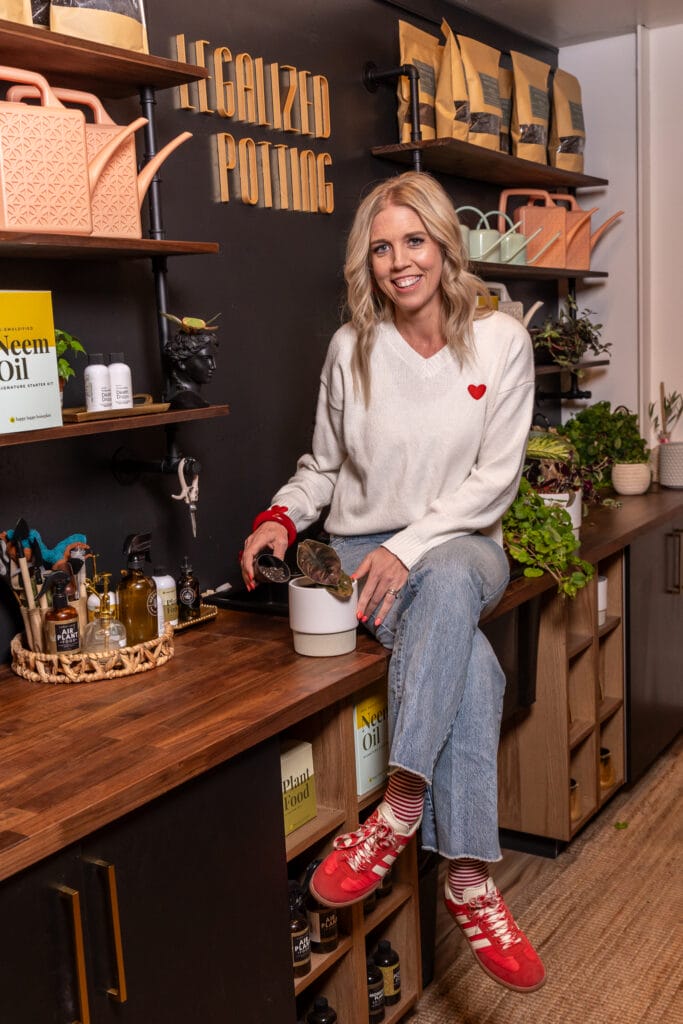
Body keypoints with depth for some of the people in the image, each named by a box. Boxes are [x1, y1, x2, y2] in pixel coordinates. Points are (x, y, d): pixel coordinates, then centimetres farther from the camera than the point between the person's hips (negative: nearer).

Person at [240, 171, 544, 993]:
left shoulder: (499, 341, -2)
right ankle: (468, 880, -26)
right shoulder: (352, 348, 1)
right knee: (472, 664, -30)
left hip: (460, 545, 0)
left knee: (447, 585, -39)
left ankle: (398, 811, -36)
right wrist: (281, 516, -8)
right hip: (362, 550, 0)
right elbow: (324, 465, 12)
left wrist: (409, 548, -19)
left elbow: (494, 479, -7)